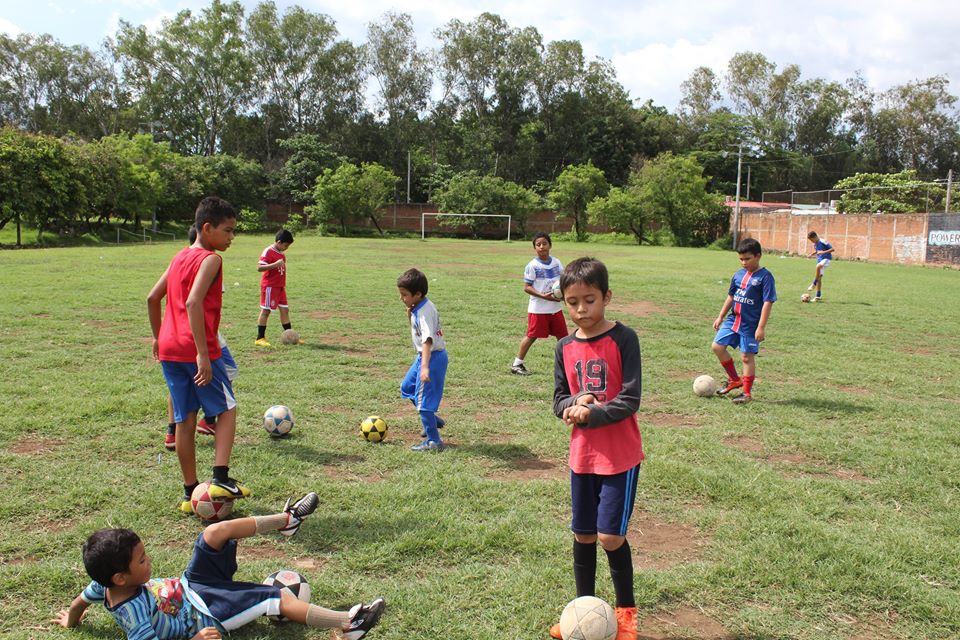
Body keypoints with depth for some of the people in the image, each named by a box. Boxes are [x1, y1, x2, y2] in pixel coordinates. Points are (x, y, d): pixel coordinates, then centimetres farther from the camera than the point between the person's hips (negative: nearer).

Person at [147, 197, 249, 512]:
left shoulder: (180, 257, 16)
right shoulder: (210, 259, -10)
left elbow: (152, 298, 20)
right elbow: (193, 303, -22)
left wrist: (158, 336, 29)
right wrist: (203, 353, -25)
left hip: (169, 348, 8)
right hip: (197, 350, -8)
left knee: (185, 419, 12)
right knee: (227, 409, 8)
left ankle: (190, 492, 18)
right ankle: (220, 479, -3)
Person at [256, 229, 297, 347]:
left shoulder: (281, 253, 11)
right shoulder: (268, 252, -14)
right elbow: (259, 267, -22)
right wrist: (275, 264, -33)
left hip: (280, 286, 8)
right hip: (269, 286, -8)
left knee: (285, 310, 9)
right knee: (266, 310, -3)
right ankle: (260, 338, 3)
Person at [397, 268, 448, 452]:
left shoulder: (424, 312, -24)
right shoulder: (418, 308, 5)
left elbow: (428, 340, -36)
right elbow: (416, 331, 18)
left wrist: (425, 367, -47)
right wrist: (410, 316, -2)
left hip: (432, 357, -10)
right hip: (423, 356, 10)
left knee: (423, 398, -4)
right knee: (407, 387, 24)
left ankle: (433, 441, 5)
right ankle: (432, 419, 33)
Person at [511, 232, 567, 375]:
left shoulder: (556, 263, 5)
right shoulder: (532, 265, -10)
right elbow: (526, 287, -11)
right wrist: (543, 296, -22)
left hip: (556, 307, 5)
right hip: (538, 308, -5)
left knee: (562, 335, 11)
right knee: (532, 336, -1)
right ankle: (517, 364, 10)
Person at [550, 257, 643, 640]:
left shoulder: (623, 339, -12)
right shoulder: (565, 347, 2)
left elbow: (630, 401, -15)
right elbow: (559, 400, 6)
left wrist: (590, 414, -21)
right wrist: (575, 403, -14)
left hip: (620, 455, -5)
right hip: (582, 455, 5)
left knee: (610, 536, -4)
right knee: (583, 535, 13)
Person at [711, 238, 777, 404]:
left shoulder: (765, 277, -12)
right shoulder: (738, 275, 7)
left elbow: (768, 302, -15)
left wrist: (761, 327, -19)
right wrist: (720, 317, 17)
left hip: (750, 325, -7)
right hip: (733, 320, 7)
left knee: (747, 357, 1)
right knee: (718, 346, 3)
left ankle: (747, 392, 16)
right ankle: (734, 379, 21)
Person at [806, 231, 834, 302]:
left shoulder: (823, 242, -15)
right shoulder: (815, 244, 8)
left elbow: (832, 249, -15)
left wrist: (823, 252, -26)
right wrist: (812, 254, 7)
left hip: (826, 259, -8)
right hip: (819, 260, 8)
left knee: (818, 266, -39)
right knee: (819, 278, 5)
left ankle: (813, 284, -28)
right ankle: (818, 297, 9)